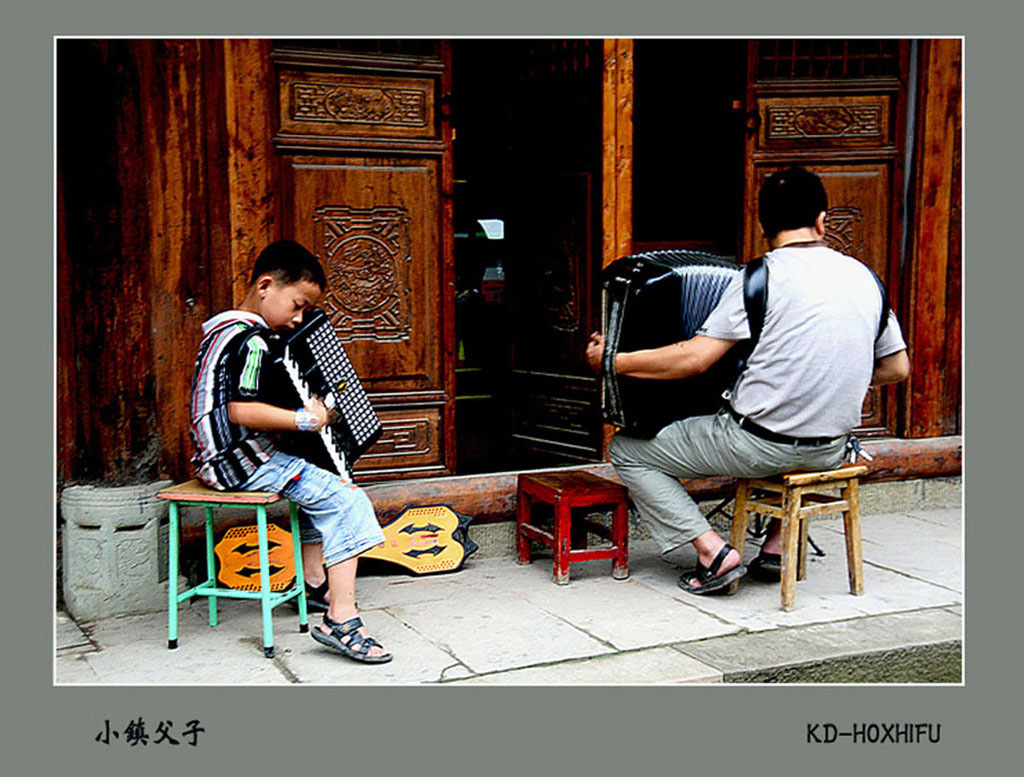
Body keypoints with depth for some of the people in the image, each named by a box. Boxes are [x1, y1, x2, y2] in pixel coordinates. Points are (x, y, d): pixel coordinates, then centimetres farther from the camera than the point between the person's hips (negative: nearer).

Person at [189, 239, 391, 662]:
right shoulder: (251, 342, -19)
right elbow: (242, 411, -30)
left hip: (219, 458, 11)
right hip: (242, 460, -11)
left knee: (316, 480, 30)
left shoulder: (225, 331, 15)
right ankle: (340, 619, -21)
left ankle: (313, 581, 34)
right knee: (346, 499, -17)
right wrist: (304, 420, -25)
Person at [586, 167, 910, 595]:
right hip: (831, 453, 6)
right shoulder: (865, 278, 4)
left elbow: (693, 358, -15)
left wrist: (613, 361, -5)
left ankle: (713, 551, -2)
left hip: (759, 444, -6)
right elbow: (897, 368, 12)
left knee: (627, 451, 8)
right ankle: (778, 542, 26)